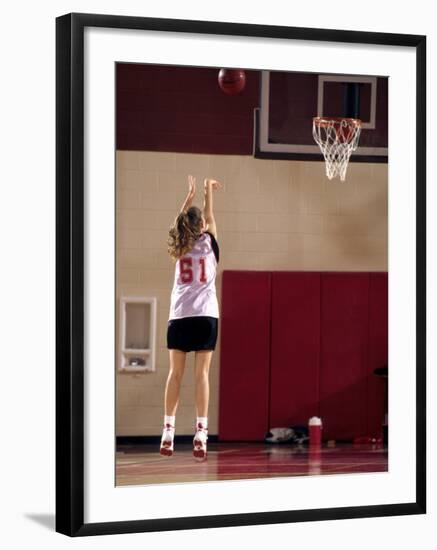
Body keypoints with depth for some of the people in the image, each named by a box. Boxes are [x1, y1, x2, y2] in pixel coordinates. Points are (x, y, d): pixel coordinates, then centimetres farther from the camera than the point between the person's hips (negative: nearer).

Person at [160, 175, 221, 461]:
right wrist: (208, 189, 31)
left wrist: (191, 194, 36)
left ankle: (169, 432, -2)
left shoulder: (179, 247, 10)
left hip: (179, 316, 2)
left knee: (176, 373, 3)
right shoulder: (208, 242, 4)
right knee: (202, 373, -5)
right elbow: (209, 216, 20)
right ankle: (201, 433, -12)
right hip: (205, 314, -2)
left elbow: (180, 222, 27)